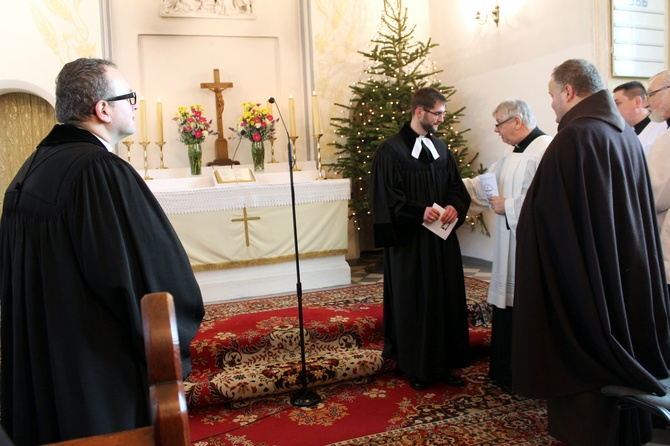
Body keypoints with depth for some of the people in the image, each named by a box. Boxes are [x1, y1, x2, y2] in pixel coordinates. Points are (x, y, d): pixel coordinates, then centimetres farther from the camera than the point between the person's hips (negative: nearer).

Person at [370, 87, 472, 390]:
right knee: (414, 303, 3)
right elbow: (385, 196, -11)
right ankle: (417, 368, 18)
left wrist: (454, 207, -9)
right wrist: (419, 212, -20)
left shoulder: (440, 148, 12)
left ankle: (444, 363, 22)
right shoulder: (390, 151, -7)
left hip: (442, 239, 6)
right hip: (410, 243, -6)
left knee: (446, 300, 9)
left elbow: (456, 186, 13)